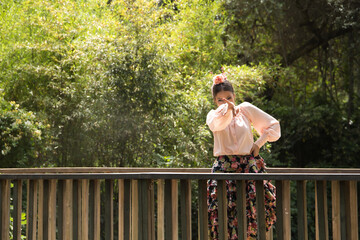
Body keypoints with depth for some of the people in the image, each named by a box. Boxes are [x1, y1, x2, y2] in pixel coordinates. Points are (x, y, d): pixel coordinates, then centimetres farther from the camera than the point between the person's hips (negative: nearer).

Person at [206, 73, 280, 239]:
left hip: (249, 168, 1)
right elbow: (215, 124, -19)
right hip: (224, 169, -1)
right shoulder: (214, 115, 8)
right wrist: (226, 109, -37)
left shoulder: (246, 109, 11)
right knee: (225, 212, -10)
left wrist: (259, 143, 4)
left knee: (253, 212, -7)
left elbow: (274, 125, 17)